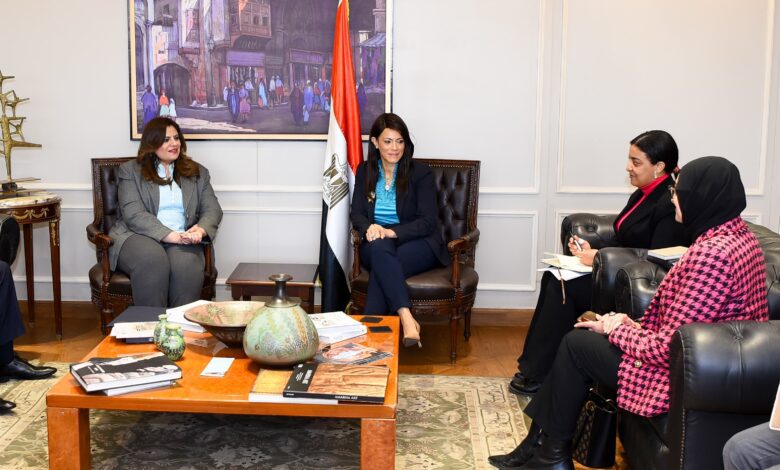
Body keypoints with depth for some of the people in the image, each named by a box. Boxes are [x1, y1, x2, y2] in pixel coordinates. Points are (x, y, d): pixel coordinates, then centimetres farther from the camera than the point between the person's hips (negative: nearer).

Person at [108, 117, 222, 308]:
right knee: (152, 259, -37)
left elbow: (213, 210, 12)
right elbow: (133, 214, -4)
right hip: (138, 237, -2)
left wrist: (201, 230, -14)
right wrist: (171, 236, -18)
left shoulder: (198, 172, 20)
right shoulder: (130, 171, 9)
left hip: (182, 241, 2)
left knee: (186, 264, -34)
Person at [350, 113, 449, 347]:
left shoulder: (421, 173, -2)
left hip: (416, 243, -2)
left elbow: (428, 222, -8)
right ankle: (406, 319, -48)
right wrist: (369, 228, -19)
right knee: (379, 248, -36)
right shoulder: (365, 171, 9)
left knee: (381, 267, -35)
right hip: (377, 243, 2)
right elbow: (356, 213, 6)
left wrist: (391, 232, -23)